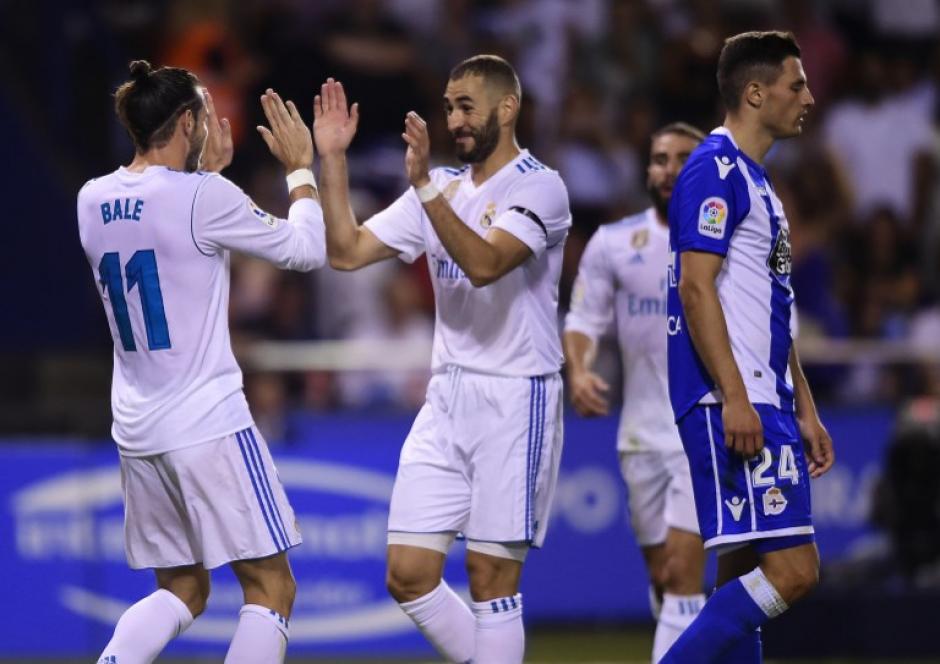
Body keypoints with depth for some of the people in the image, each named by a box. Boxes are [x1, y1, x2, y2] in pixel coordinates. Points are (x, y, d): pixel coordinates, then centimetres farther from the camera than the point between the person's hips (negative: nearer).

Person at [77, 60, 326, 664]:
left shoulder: (93, 201, 5)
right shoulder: (204, 197, -14)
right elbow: (307, 250, -3)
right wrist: (301, 168, 10)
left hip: (137, 429, 7)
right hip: (208, 425, -7)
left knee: (181, 590, 18)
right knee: (271, 588, 2)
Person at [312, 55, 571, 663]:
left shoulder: (539, 186, -9)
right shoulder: (441, 190, 12)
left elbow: (484, 263, -25)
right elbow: (347, 252, 8)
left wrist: (425, 186, -33)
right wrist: (332, 158, -1)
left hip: (515, 400, -7)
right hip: (446, 400, 7)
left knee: (491, 580, -4)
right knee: (409, 575, 1)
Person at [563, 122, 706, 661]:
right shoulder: (614, 243, 3)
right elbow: (585, 319, 3)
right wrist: (579, 370, -16)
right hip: (642, 431, 3)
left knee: (682, 573, -15)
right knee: (661, 576, 8)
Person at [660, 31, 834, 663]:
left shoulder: (756, 181, 21)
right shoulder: (715, 171, -10)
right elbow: (696, 287, -18)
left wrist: (804, 412, 23)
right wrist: (733, 398, -23)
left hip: (763, 403, 10)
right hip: (734, 404, -10)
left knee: (746, 575, 8)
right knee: (792, 569, -15)